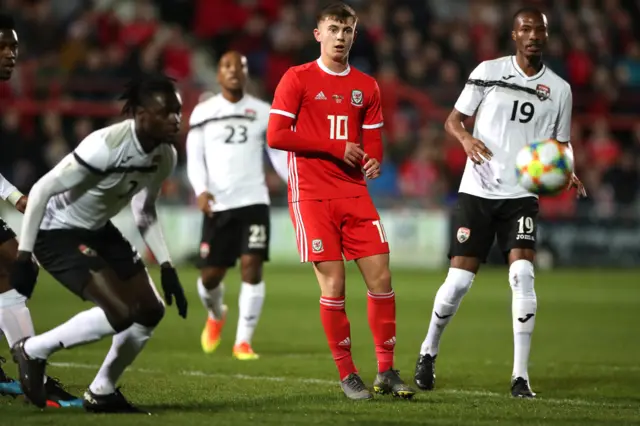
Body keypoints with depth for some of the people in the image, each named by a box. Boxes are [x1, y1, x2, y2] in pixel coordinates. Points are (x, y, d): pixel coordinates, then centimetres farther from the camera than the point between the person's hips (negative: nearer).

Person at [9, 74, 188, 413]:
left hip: (98, 230, 9)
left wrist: (166, 267, 4)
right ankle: (32, 351, -1)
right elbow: (42, 190, -25)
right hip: (56, 232, -9)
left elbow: (145, 213, 12)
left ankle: (101, 393, 21)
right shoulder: (107, 145, -31)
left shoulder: (165, 156, -6)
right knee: (120, 312, -21)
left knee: (150, 310, 4)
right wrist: (24, 256, -23)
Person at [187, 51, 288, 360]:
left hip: (253, 201, 0)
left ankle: (243, 341, -4)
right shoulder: (203, 112, 4)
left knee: (251, 267, -13)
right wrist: (200, 190, -16)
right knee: (210, 275, 2)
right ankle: (216, 315, 37)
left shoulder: (263, 112, 7)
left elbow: (279, 155, 13)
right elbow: (194, 158, 1)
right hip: (218, 205, 0)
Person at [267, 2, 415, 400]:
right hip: (312, 195, -4)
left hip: (354, 193, 4)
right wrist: (337, 148, -10)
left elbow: (372, 143, 14)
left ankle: (387, 371, 8)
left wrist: (373, 161, -11)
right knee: (333, 285, -7)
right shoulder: (298, 79, -1)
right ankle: (347, 375, 5)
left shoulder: (366, 87, 13)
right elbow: (276, 135, -8)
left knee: (381, 278, -3)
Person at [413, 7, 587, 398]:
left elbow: (560, 147, 14)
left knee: (523, 274, -17)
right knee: (459, 279, -3)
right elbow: (453, 119, 6)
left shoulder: (559, 89, 6)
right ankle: (429, 353, 22)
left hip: (522, 195, 1)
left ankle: (521, 376, -11)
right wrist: (466, 138, -17)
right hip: (478, 191, -1)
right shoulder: (488, 72, 1)